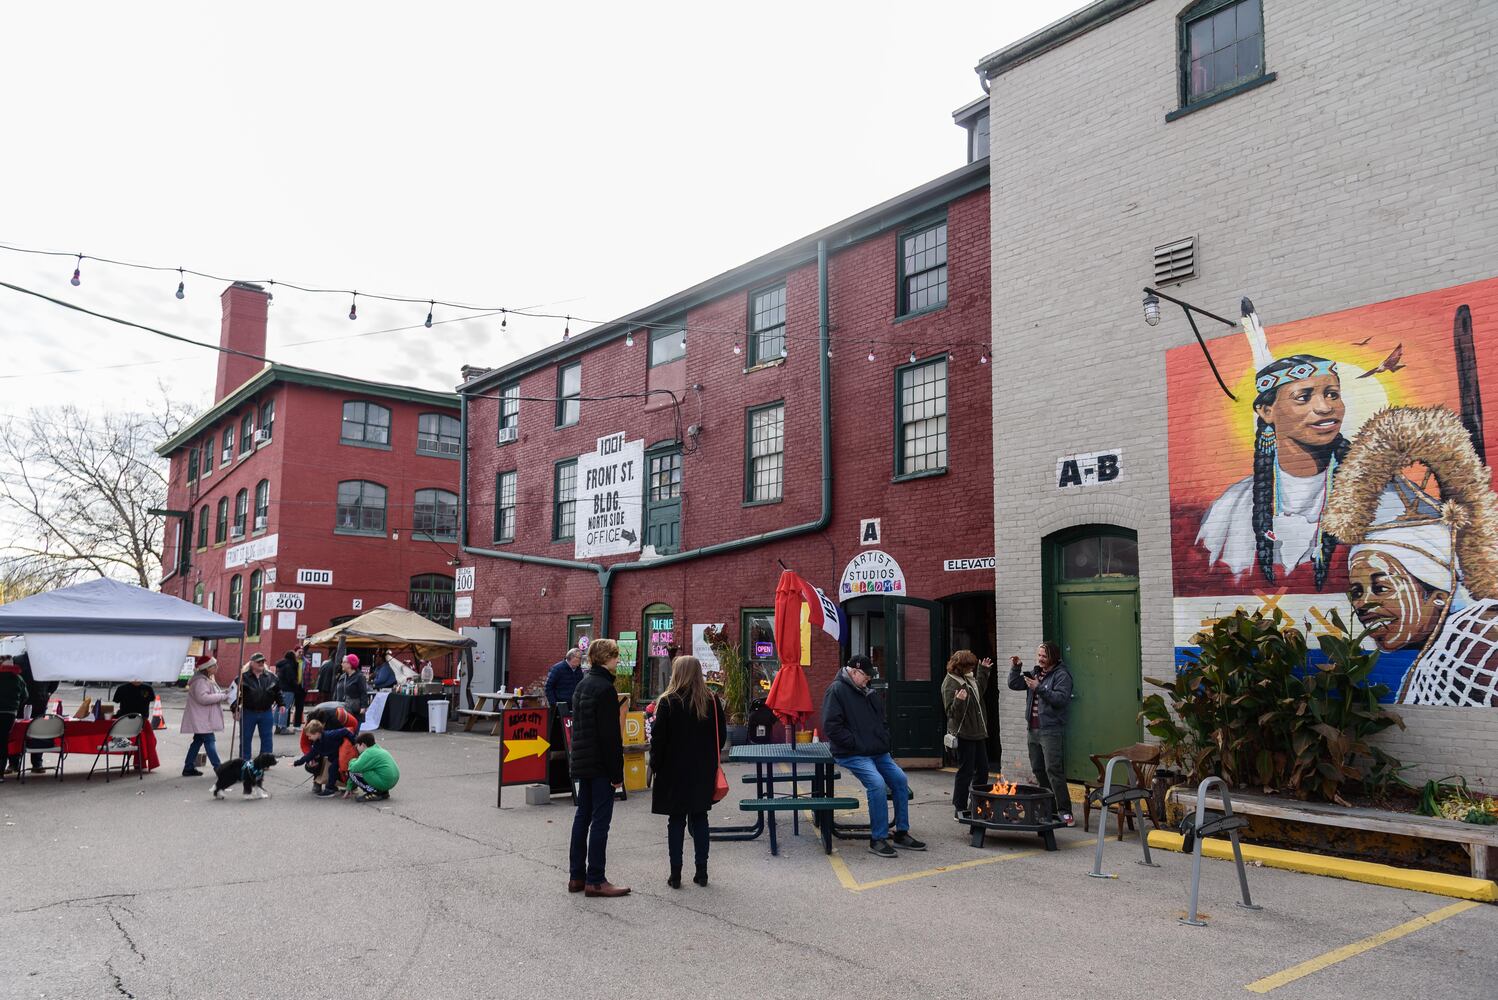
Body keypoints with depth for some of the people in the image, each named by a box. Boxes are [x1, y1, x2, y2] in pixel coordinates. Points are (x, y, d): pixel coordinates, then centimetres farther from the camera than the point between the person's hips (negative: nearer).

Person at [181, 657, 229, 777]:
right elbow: (203, 698, -28)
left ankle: (188, 768, 20)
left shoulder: (207, 680, 16)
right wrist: (222, 696, -22)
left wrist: (223, 693, 4)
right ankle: (218, 768, -12)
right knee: (210, 741, -11)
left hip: (203, 719, 11)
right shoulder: (200, 681, -19)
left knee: (198, 741, 14)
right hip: (201, 719, -11)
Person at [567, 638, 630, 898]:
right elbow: (610, 735, -18)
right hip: (600, 764, -9)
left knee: (582, 816, 13)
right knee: (600, 820, -3)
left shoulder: (583, 684, 12)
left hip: (582, 761, 9)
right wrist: (617, 773, -15)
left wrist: (579, 756, 21)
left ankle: (577, 876, 19)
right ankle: (595, 880, 2)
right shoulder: (605, 689, -17)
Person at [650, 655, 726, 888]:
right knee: (699, 819, 12)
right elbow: (721, 735, 5)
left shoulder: (667, 702, -11)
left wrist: (655, 766, 0)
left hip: (674, 772, -3)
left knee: (676, 821, 5)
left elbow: (658, 738, -10)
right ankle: (701, 871, 14)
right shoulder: (712, 701, -1)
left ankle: (675, 874, 7)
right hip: (703, 772, 3)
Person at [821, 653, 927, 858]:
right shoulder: (837, 690, -8)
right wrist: (856, 744, -17)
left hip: (878, 752, 8)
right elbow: (832, 725, -16)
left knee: (900, 779, -6)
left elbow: (882, 721, 26)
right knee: (877, 783, -27)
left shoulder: (868, 692, 17)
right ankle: (878, 839, -17)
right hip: (852, 754, -8)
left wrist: (884, 741, 7)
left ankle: (901, 833, 6)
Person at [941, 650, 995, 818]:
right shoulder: (950, 683, -17)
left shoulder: (967, 678, 9)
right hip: (964, 734, -9)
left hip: (977, 732, 9)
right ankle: (960, 809, 6)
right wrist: (959, 701, -38)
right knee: (965, 771, -3)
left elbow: (979, 690, 30)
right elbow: (952, 713, -19)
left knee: (982, 770, 15)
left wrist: (983, 671, 25)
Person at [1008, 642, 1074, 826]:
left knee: (1054, 771, -12)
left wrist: (1039, 688, -25)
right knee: (1038, 770, 12)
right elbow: (1014, 685, 14)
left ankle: (1064, 811, -8)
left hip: (1051, 730, -8)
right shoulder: (1035, 673, 16)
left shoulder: (1061, 675, -7)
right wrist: (1015, 668, 0)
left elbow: (1061, 698, -20)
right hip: (1033, 729, 8)